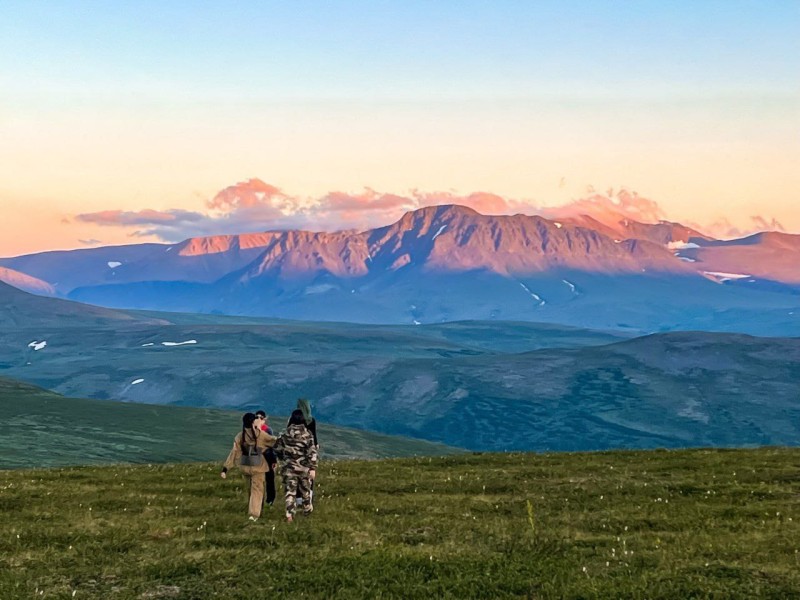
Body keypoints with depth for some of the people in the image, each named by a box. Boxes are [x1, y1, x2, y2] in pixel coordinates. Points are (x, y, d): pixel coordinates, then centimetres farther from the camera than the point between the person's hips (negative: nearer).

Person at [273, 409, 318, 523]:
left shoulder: (285, 434, -3)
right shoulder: (307, 434, -11)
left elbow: (278, 449, 4)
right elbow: (312, 452, -14)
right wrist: (313, 468, -12)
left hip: (288, 467, 1)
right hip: (303, 467, -1)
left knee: (290, 491, 3)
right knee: (305, 489, 19)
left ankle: (289, 515, -6)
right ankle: (307, 509, 37)